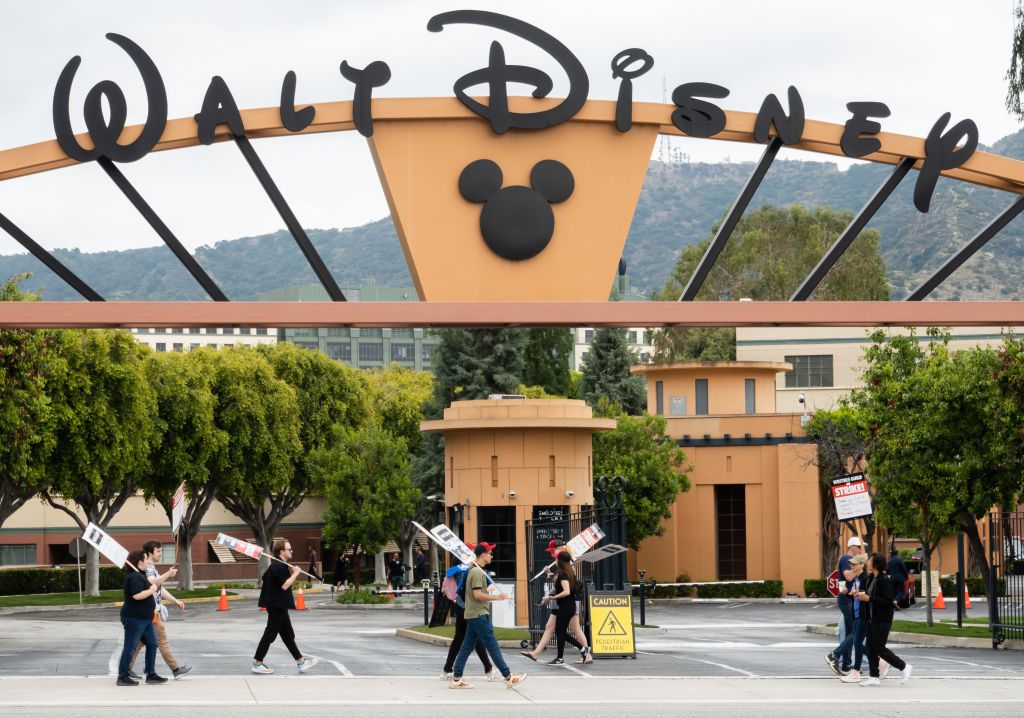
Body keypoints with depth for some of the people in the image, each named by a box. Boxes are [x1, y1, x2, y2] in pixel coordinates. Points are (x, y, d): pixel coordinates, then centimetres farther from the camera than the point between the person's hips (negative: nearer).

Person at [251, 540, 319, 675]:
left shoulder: (277, 565, 13)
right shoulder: (279, 567, -20)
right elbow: (285, 585, -25)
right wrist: (295, 573, -15)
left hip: (279, 606, 11)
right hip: (277, 606, -11)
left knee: (288, 635, 12)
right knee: (270, 634, -5)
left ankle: (301, 662, 17)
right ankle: (257, 664, 1)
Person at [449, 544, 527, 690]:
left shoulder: (473, 571, 16)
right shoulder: (478, 572, -15)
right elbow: (478, 594, -22)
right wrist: (496, 597, -16)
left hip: (472, 615, 10)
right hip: (479, 615, -10)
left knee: (467, 647, 9)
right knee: (492, 646, -6)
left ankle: (456, 679, 8)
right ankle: (508, 677, -4)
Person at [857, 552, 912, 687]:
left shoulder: (884, 580, -18)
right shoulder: (872, 578, 9)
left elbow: (888, 600, -23)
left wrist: (869, 598, -23)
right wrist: (863, 594, 3)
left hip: (882, 620, -9)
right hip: (872, 619, 9)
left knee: (879, 648, -5)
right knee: (871, 648, 8)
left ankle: (904, 667, 6)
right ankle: (874, 677, 13)